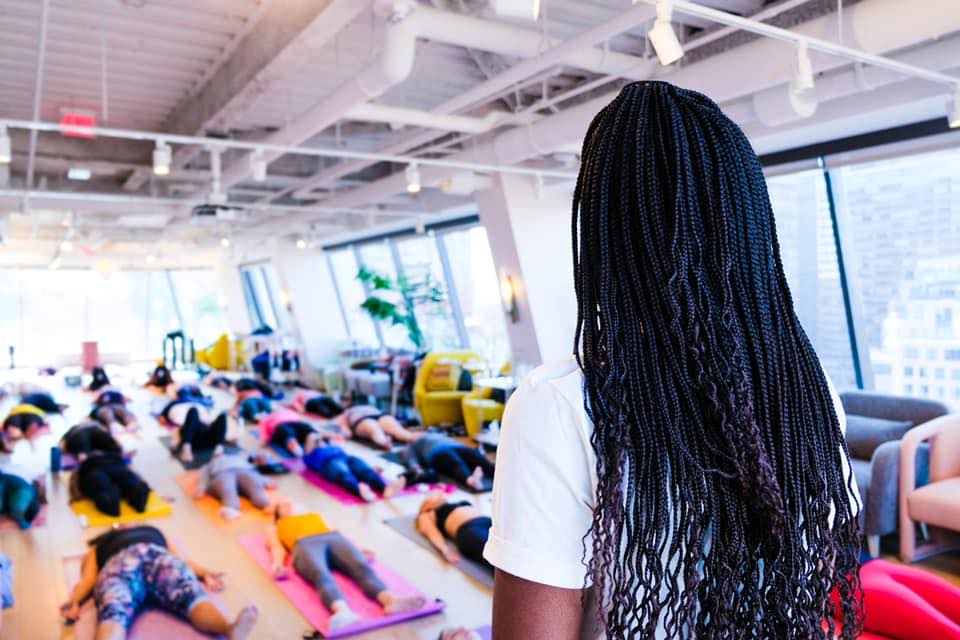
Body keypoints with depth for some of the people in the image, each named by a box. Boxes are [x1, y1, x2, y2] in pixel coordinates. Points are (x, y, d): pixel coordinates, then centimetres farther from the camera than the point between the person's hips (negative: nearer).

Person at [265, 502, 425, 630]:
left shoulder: (315, 516, 43)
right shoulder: (274, 529, 36)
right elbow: (278, 548, 16)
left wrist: (357, 550, 10)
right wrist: (278, 563, -9)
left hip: (334, 538, 3)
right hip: (305, 545, -2)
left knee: (361, 567, -32)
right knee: (321, 576, -39)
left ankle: (391, 600, -61)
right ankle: (343, 612, -69)